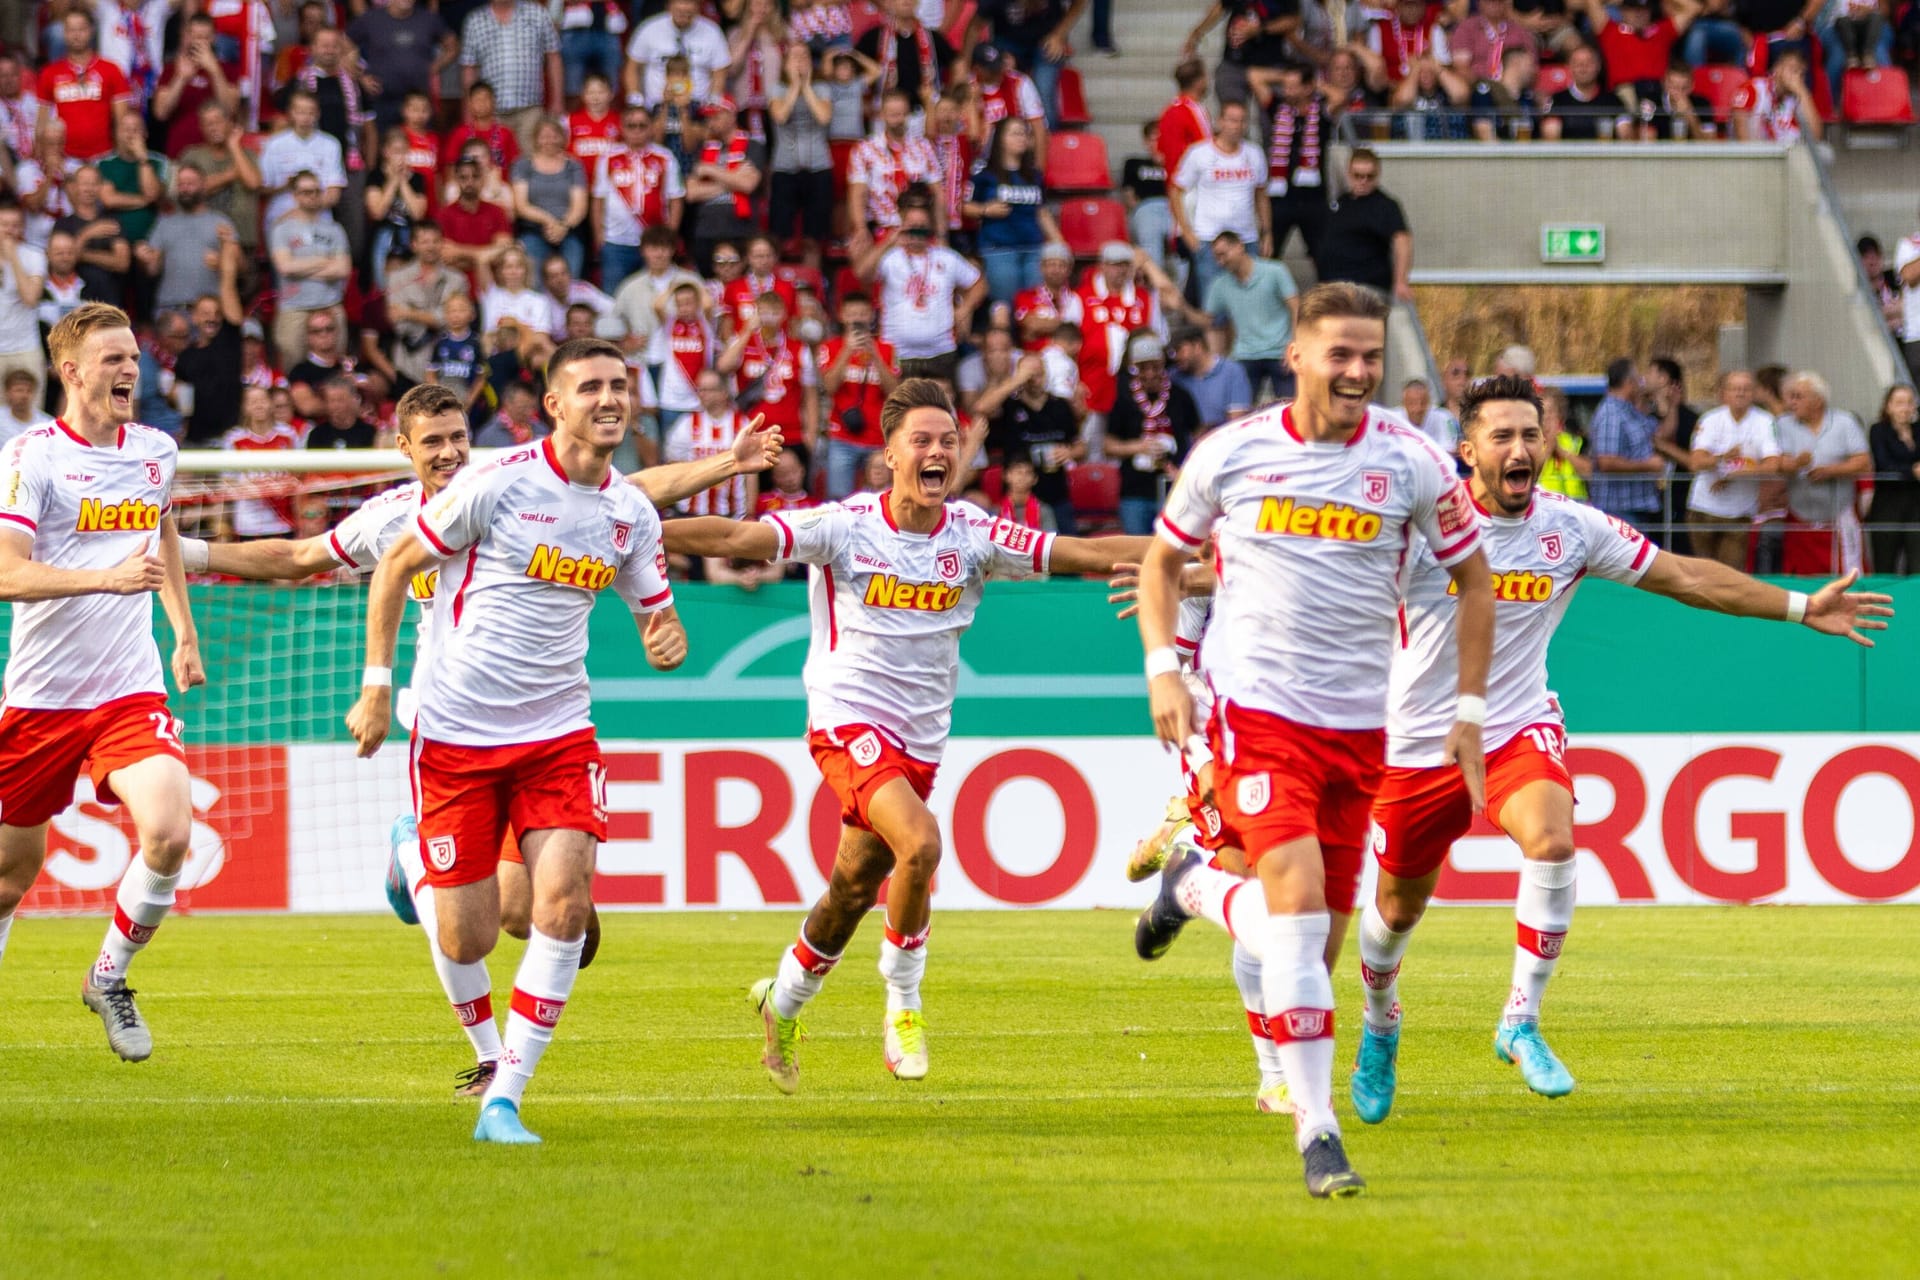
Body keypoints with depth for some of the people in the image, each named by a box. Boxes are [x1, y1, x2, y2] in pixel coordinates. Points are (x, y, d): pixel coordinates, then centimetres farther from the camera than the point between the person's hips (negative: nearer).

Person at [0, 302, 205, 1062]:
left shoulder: (156, 452, 7)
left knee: (169, 835, -20)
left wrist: (185, 635, 32)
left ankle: (109, 979, 3)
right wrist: (109, 577, -33)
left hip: (130, 692, 3)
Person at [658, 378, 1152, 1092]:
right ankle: (903, 999, -7)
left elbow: (1084, 553, -4)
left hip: (920, 738, 4)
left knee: (855, 889, 11)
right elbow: (737, 539, -16)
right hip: (848, 718, -4)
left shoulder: (974, 536, -2)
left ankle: (781, 1006, 37)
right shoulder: (847, 526, -11)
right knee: (919, 844, -27)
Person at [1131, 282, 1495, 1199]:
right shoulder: (1230, 454, -2)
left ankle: (1198, 886, 38)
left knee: (1317, 936, 4)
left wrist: (1469, 710, 7)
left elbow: (1473, 577, 12)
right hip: (1253, 709, -3)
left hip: (1358, 726, 3)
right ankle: (1315, 1128, -15)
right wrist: (1163, 668, 0)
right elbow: (1163, 559, 13)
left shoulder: (1411, 465, -1)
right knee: (1299, 900, -20)